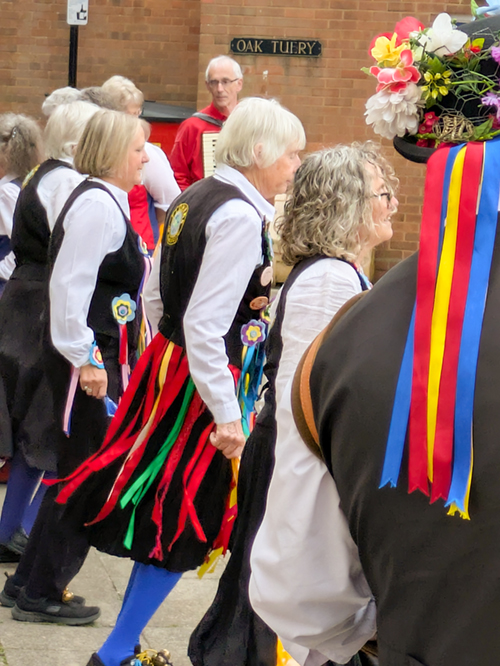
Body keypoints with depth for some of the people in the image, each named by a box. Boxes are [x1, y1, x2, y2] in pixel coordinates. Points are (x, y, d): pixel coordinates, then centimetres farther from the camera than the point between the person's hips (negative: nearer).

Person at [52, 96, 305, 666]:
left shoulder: (193, 198, 8)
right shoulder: (241, 217, -20)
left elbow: (155, 294, 15)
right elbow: (205, 324, -25)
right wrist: (226, 415, -22)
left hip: (165, 362, 9)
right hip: (201, 382, -9)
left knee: (164, 518, 19)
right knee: (181, 529, 1)